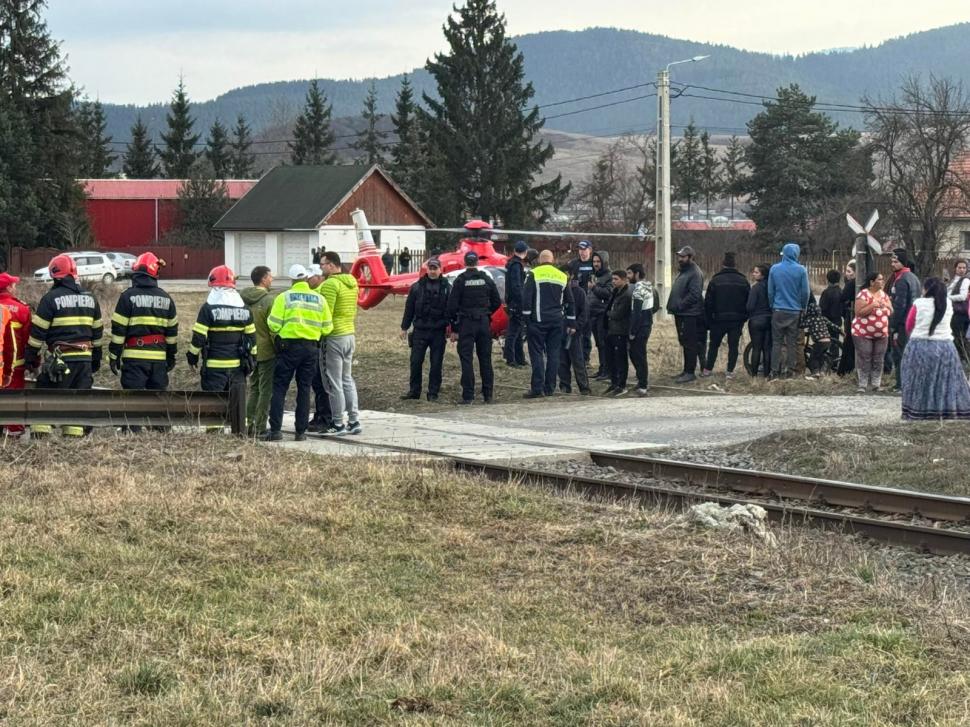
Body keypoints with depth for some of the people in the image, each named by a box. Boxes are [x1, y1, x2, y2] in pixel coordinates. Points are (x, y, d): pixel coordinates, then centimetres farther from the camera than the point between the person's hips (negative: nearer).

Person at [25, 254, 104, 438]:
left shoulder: (51, 298, -7)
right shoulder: (90, 298, 11)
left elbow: (38, 331, -6)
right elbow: (97, 331, 17)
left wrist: (31, 357, 3)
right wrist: (96, 358, 24)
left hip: (61, 358, -5)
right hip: (85, 358, 5)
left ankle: (40, 432, -7)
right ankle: (75, 434, 7)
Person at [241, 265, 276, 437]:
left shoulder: (243, 299, 5)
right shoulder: (268, 300, -15)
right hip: (266, 352, -6)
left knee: (253, 388, 16)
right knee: (266, 390, 0)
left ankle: (250, 424, 13)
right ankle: (260, 427, 0)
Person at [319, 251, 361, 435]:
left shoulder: (330, 284, -17)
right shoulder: (352, 282, 10)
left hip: (334, 337, -9)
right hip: (350, 334, 9)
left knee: (334, 383, -1)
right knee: (347, 379, 16)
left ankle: (338, 424, 2)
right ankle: (354, 420, 15)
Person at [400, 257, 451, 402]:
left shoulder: (447, 288, 3)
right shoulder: (417, 287, 6)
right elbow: (409, 308, 9)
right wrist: (404, 327, 7)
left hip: (438, 332, -1)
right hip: (420, 331, 1)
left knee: (436, 364, 2)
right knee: (415, 362, 1)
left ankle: (433, 393, 9)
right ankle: (414, 391, 11)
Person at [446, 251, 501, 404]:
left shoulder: (460, 281, -6)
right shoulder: (487, 279, 4)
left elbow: (452, 306, -8)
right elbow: (497, 302, 8)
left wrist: (454, 329, -2)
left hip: (466, 324, -3)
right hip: (484, 323, 3)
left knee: (466, 360, -2)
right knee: (485, 359, 10)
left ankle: (468, 396, -7)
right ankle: (488, 395, 12)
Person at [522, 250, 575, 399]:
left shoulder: (534, 274, -4)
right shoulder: (562, 276, 11)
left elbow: (526, 297, -10)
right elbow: (569, 302, 16)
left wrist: (526, 317, -5)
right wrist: (571, 323, 20)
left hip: (538, 320, -4)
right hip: (557, 320, 4)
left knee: (537, 353, -2)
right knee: (553, 353, 8)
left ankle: (537, 388, -8)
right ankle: (550, 388, 8)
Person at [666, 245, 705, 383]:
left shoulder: (695, 273, -14)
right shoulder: (682, 272, 18)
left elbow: (694, 294, -22)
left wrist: (679, 306, -20)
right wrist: (672, 306, 11)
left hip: (690, 315, -10)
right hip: (681, 314, 10)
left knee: (689, 344, -5)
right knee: (684, 342, 15)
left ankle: (690, 372, -2)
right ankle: (687, 370, 23)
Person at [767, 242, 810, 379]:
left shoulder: (774, 269, -2)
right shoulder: (801, 270, -7)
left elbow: (770, 291, 3)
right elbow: (805, 292, -3)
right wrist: (803, 308, 12)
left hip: (778, 310, 1)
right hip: (795, 311, -1)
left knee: (776, 342, 6)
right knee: (792, 342, 6)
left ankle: (775, 371, 1)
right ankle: (789, 370, 5)